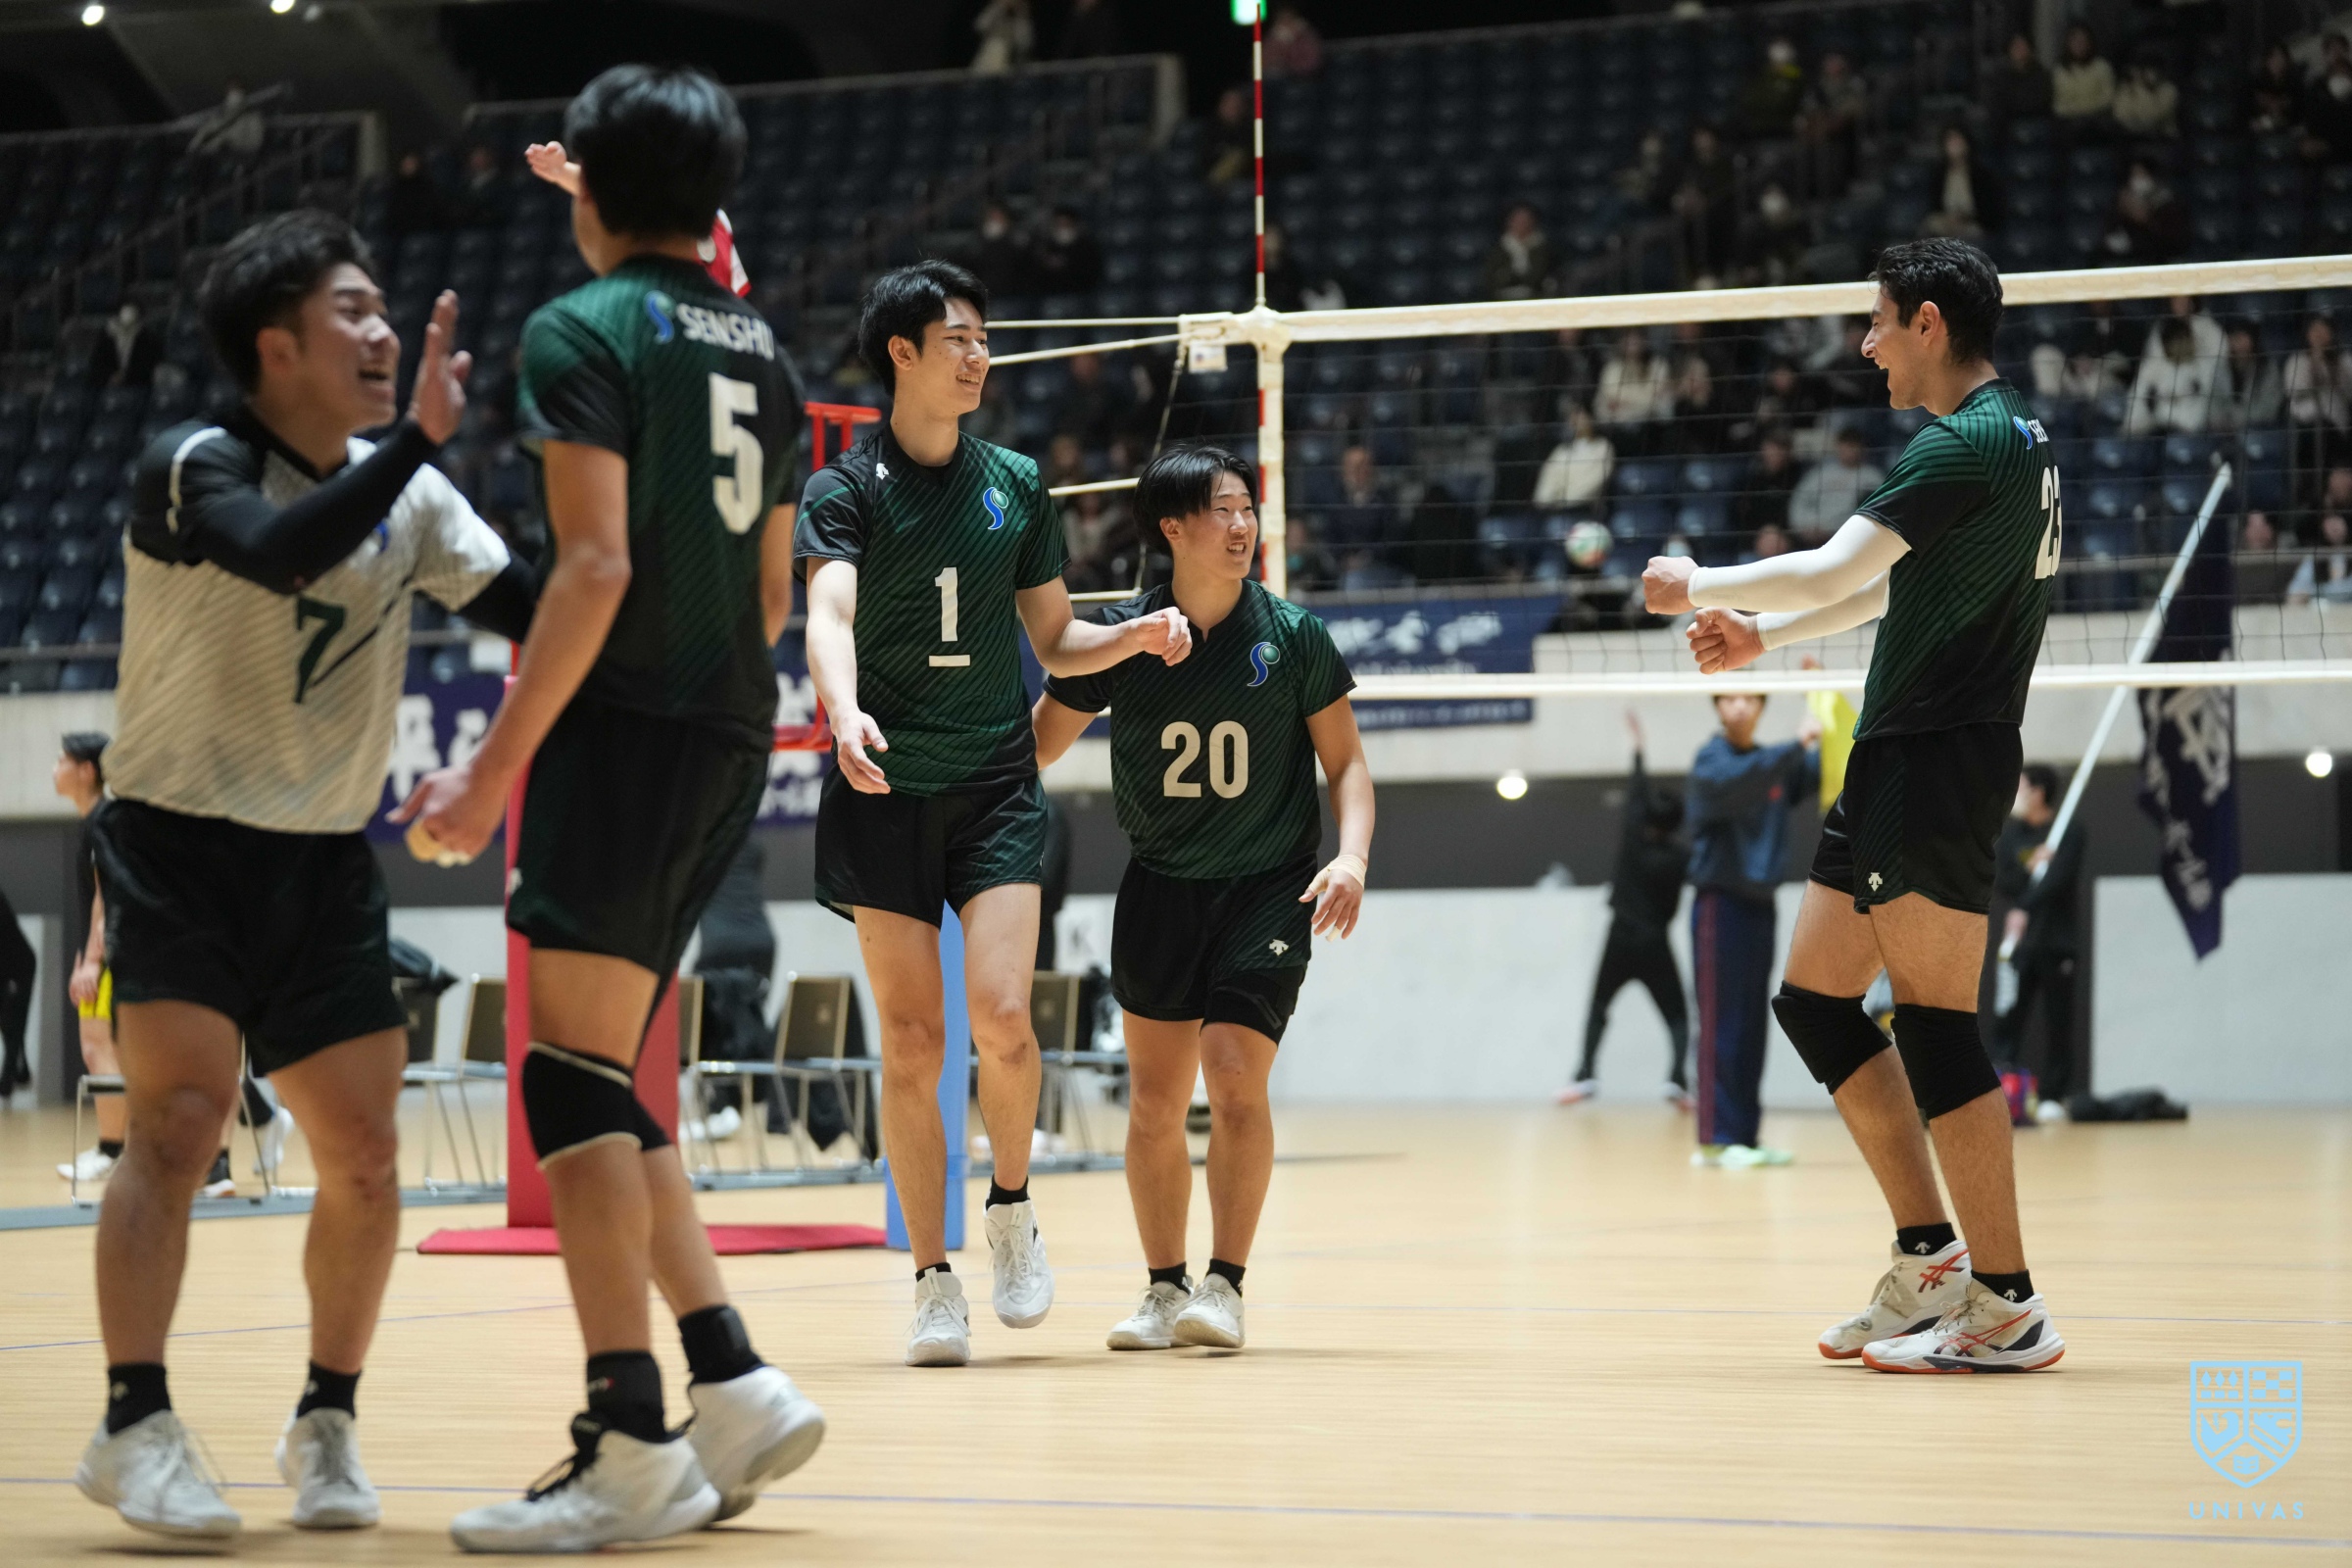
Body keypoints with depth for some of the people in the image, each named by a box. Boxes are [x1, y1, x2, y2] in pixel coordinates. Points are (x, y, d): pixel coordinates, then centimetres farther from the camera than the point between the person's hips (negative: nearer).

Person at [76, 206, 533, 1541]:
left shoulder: (404, 494, 5)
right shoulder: (192, 469, -13)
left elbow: (536, 609, 1)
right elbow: (280, 554, -34)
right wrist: (421, 439, -38)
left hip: (326, 865, 5)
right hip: (179, 842, -5)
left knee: (365, 1159, 1)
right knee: (182, 1117, -19)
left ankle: (328, 1420, 18)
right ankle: (136, 1427, -18)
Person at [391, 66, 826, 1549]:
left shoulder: (585, 331, -7)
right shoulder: (763, 354, 16)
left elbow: (597, 565, -17)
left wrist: (498, 766, -17)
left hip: (625, 731, -8)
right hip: (734, 740, 8)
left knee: (577, 1077, -6)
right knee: (603, 1084, 14)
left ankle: (629, 1449, -10)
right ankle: (734, 1385, 9)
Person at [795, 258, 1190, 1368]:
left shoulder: (1015, 485, 10)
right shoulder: (846, 488, -2)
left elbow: (1055, 641, 18)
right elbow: (829, 615, -19)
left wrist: (1142, 633, -2)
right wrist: (844, 711, -39)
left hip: (996, 786, 2)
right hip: (886, 791, -2)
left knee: (1001, 1017, -14)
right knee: (911, 1041, -3)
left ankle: (1012, 1205, 12)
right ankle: (935, 1282, 6)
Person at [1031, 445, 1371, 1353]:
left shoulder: (1292, 636, -5)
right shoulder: (1119, 636, -4)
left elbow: (1345, 763, 1)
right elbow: (1037, 745, 5)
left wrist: (1351, 855, -15)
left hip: (1268, 886, -2)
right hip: (1159, 888, 2)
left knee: (1234, 1078, -14)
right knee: (1153, 1098, 4)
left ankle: (1225, 1283, -1)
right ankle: (1164, 1289, 18)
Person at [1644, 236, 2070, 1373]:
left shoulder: (1967, 446, -15)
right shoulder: (2013, 438, 17)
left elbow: (1832, 571, -21)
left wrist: (1700, 588, -7)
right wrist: (1764, 635, 23)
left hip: (1939, 759, -10)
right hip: (1899, 764, 10)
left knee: (1934, 1024, -9)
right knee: (1813, 999, 12)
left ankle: (2008, 1308, -7)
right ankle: (1929, 1255, 15)